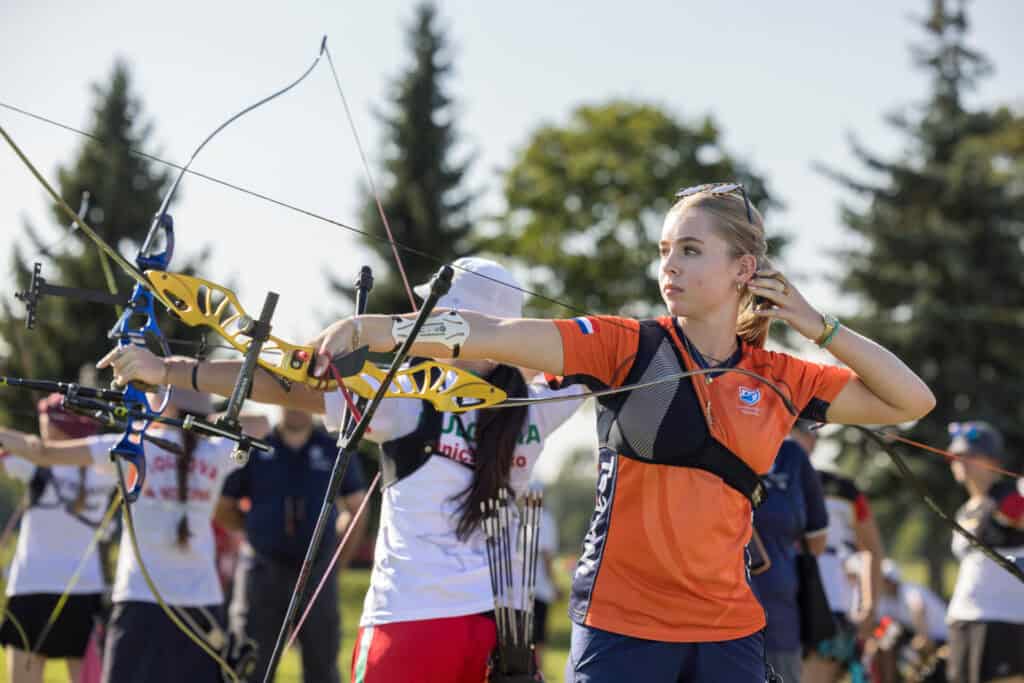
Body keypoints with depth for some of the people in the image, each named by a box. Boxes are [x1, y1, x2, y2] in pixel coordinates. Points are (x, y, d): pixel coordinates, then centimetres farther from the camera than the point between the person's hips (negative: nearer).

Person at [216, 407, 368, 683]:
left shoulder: (335, 450, 3)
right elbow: (223, 510, 11)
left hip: (317, 573, 0)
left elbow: (356, 510, 12)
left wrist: (339, 561, 9)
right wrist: (259, 528, 8)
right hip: (262, 572, 0)